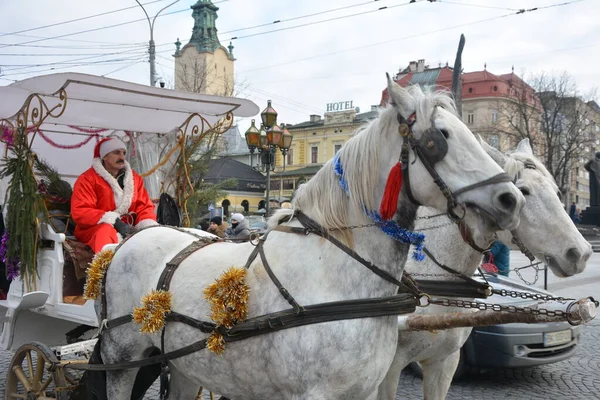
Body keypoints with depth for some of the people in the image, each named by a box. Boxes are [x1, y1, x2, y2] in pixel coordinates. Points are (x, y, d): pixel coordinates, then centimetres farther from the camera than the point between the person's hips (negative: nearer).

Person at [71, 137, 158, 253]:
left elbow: (144, 207, 11)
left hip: (128, 230, 5)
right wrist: (115, 223, -20)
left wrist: (149, 228, -13)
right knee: (106, 232, -37)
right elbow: (80, 212, -11)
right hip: (93, 229, -4)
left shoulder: (134, 178, 16)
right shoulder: (88, 179, -1)